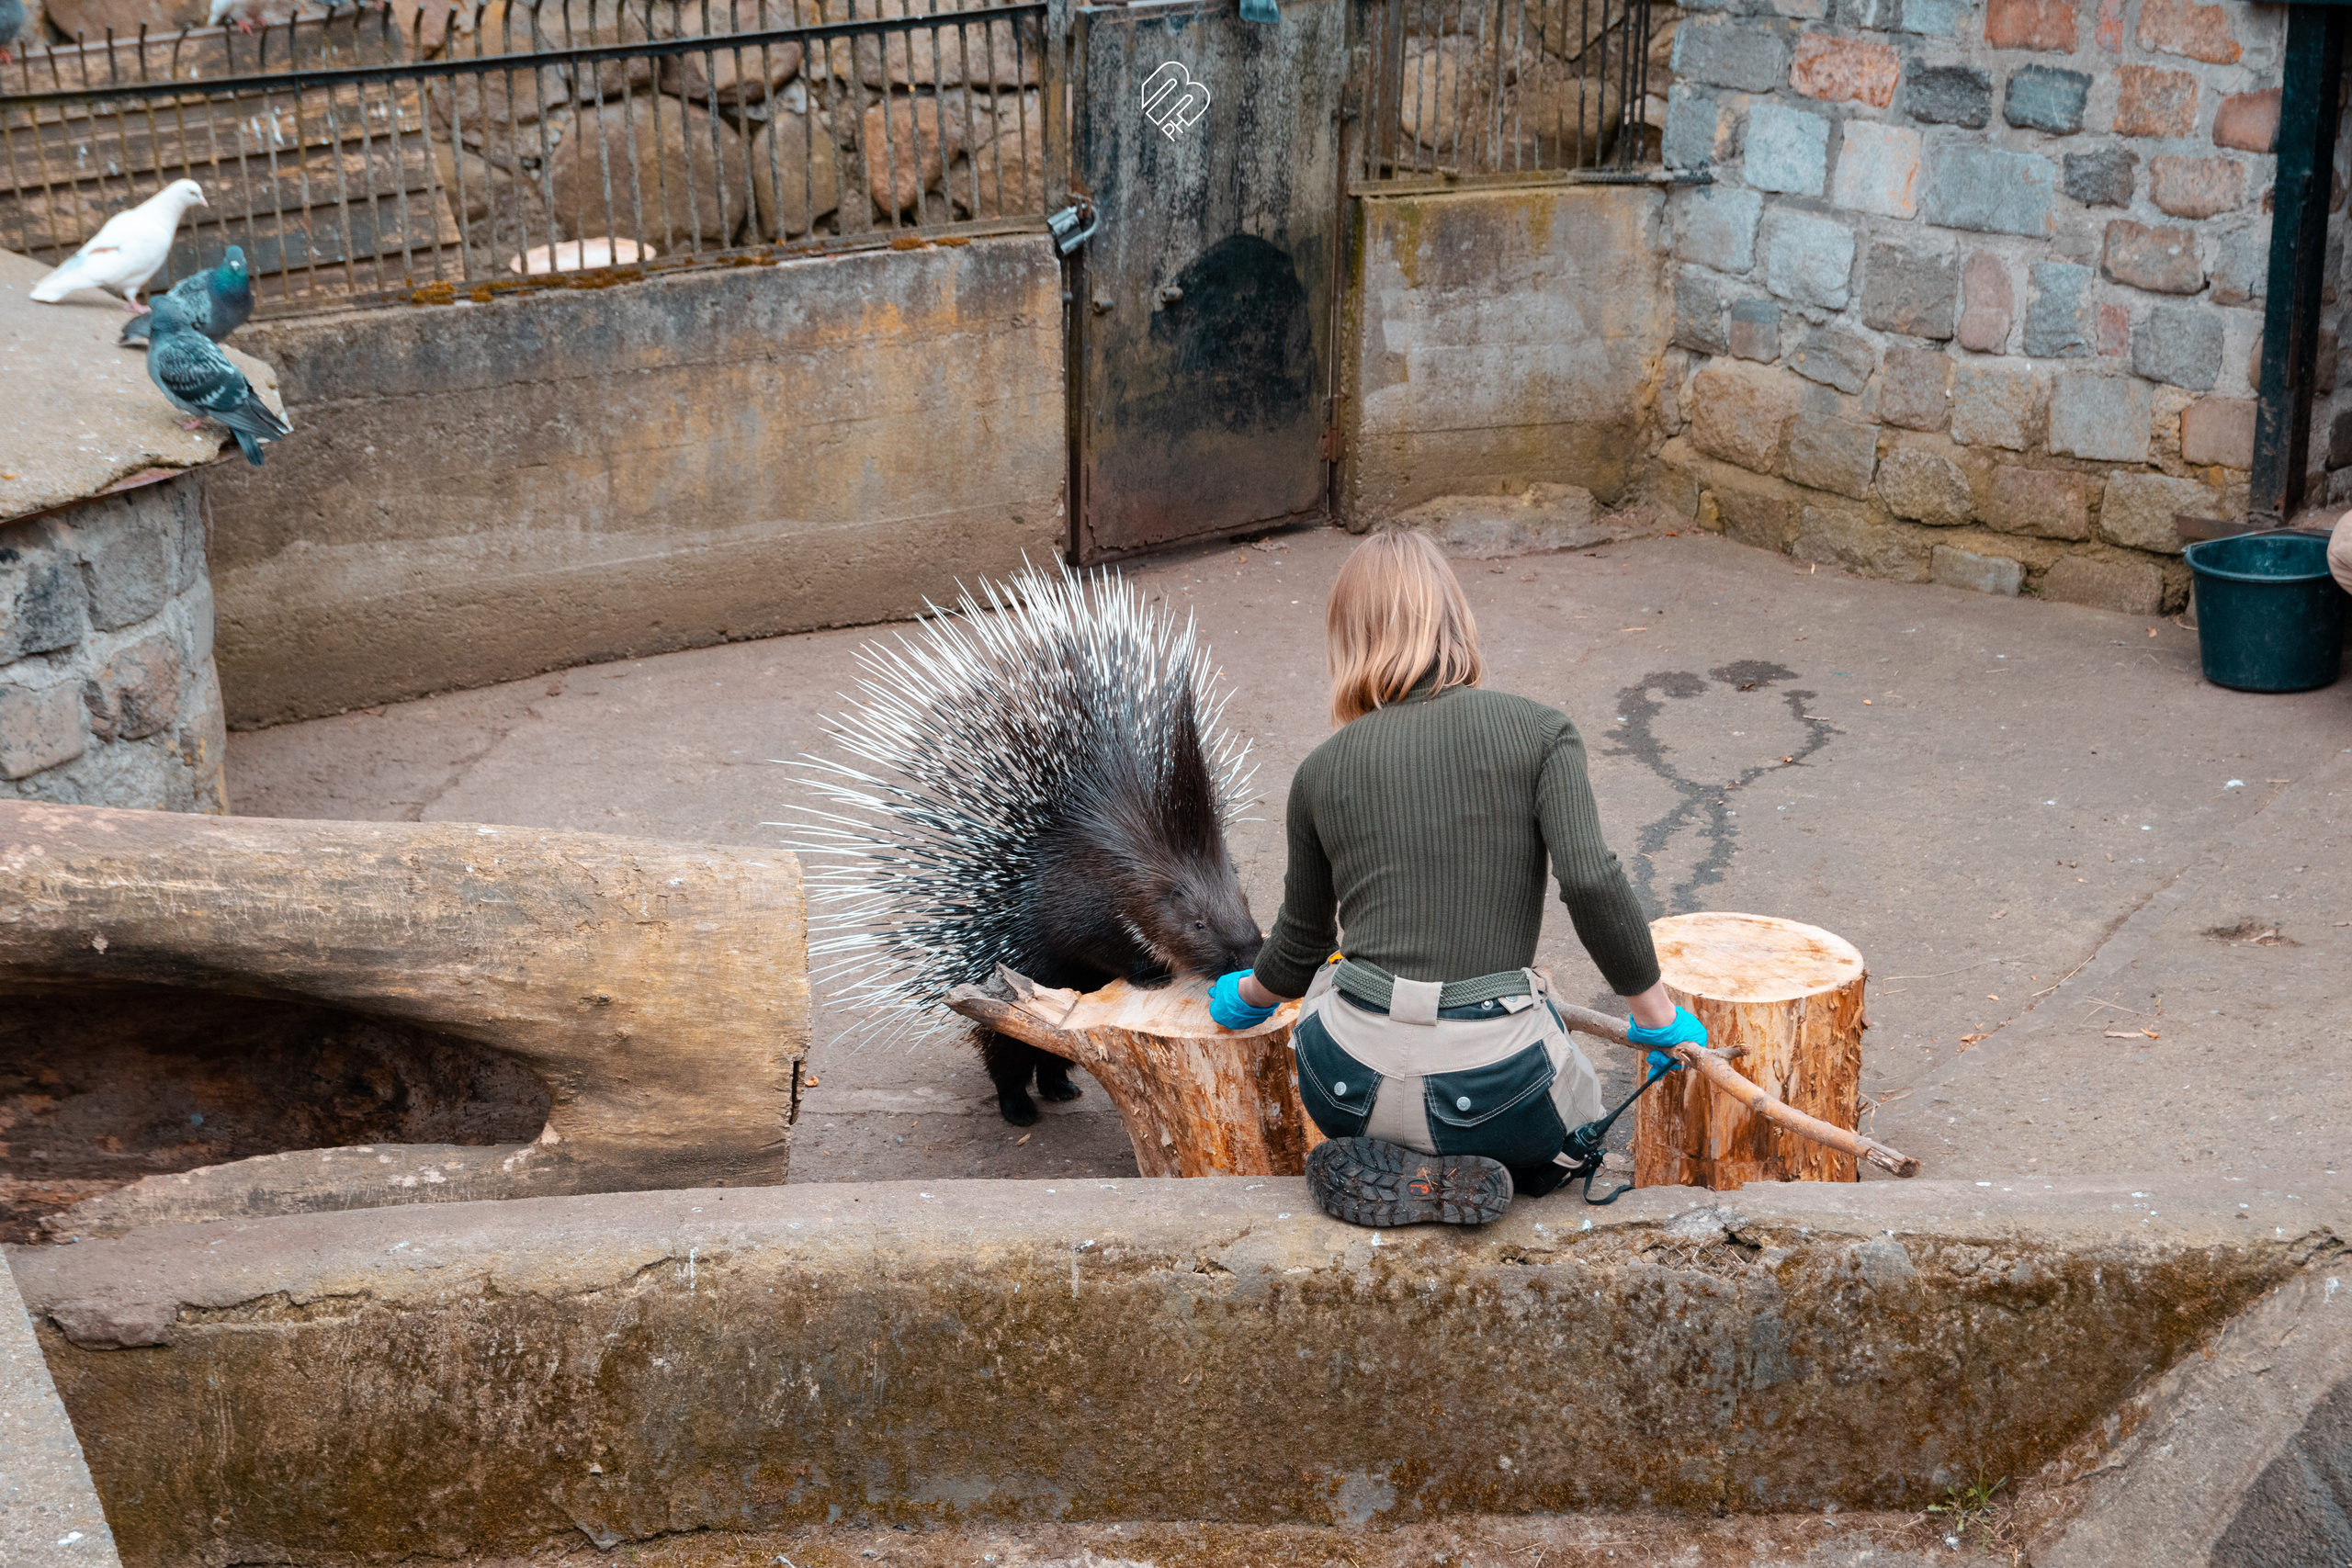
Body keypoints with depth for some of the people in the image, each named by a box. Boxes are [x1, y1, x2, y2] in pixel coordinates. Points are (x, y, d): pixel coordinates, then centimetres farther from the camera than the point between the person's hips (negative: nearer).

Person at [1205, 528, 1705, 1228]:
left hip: (1352, 1086, 0)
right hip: (1491, 1086, 0)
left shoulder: (1323, 770, 7)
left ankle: (1380, 1168, 9)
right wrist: (1657, 1013, 0)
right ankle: (1456, 1177, 4)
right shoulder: (1536, 731, -1)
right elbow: (1591, 881, -13)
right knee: (1573, 1127, 35)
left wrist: (1247, 996, 40)